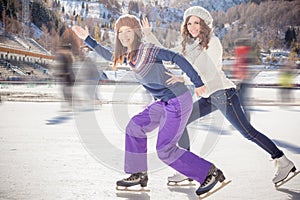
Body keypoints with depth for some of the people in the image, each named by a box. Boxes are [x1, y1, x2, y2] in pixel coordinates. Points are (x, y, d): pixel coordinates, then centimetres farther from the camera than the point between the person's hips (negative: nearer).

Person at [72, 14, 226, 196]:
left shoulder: (147, 50, -15)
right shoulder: (128, 55, 11)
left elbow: (177, 58, -23)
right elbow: (110, 56, 29)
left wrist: (197, 83, -25)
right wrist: (87, 39, 30)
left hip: (179, 101, -9)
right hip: (165, 102, 9)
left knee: (165, 150, -5)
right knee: (135, 127, 13)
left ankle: (211, 173, 5)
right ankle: (139, 175, 22)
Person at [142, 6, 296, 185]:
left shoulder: (212, 42, -8)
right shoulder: (188, 45, 14)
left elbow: (211, 73, -18)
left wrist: (184, 79, -26)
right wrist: (148, 34, 15)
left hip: (223, 92, -8)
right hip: (209, 96, 8)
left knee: (247, 131, -9)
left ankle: (284, 163, 2)